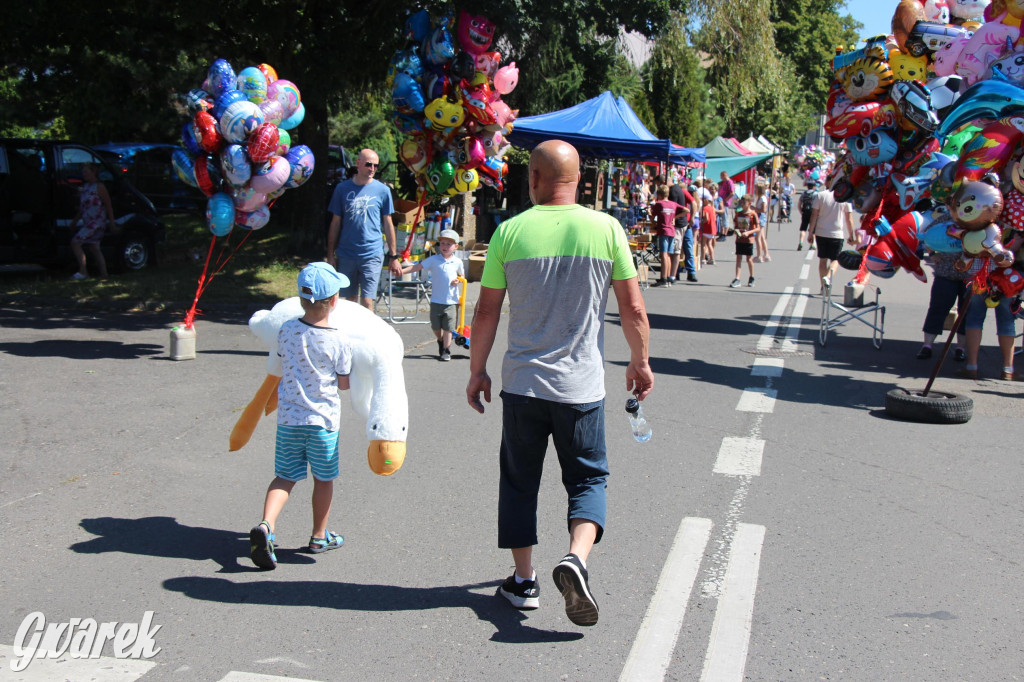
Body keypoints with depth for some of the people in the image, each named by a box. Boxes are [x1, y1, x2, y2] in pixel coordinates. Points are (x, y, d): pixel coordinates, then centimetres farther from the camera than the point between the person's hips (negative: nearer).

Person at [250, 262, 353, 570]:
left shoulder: (286, 331, -5)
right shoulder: (338, 342, -15)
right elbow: (344, 383, -5)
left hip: (288, 417, 3)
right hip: (323, 419, -3)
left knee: (285, 476, 10)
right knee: (323, 479, 14)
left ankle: (265, 525, -13)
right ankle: (319, 536, 27)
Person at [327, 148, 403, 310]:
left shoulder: (382, 190, 0)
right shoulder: (343, 188, 2)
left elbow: (387, 224, 6)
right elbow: (335, 223, 7)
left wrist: (392, 257, 6)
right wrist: (330, 255, 7)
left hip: (372, 255, -2)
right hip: (346, 254, 2)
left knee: (367, 302, -7)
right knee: (350, 300, 12)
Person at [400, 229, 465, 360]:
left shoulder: (457, 262, 4)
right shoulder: (433, 260, -1)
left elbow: (462, 275, 18)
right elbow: (418, 267, -5)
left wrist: (458, 280, -6)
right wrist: (402, 271, -17)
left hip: (451, 301, -1)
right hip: (436, 300, 1)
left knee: (447, 327, -1)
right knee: (435, 326, 9)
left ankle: (446, 350, 9)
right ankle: (441, 341, 37)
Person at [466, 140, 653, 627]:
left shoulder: (510, 231, -4)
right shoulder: (606, 229, -4)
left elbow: (487, 312, -1)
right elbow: (633, 308, -1)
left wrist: (477, 371, 11)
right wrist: (640, 363, 14)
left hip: (522, 383, 1)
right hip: (582, 385, 0)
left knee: (519, 481, 15)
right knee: (588, 477, 13)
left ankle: (523, 581, 20)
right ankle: (577, 557, -11)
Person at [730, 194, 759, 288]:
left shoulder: (753, 214, -8)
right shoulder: (738, 213, 6)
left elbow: (758, 228, -8)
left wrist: (748, 232, -20)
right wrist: (735, 230, -8)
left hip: (749, 239, -4)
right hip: (739, 239, 4)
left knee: (749, 259, 6)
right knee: (738, 258, 0)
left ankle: (751, 278, 24)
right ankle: (737, 279, -3)